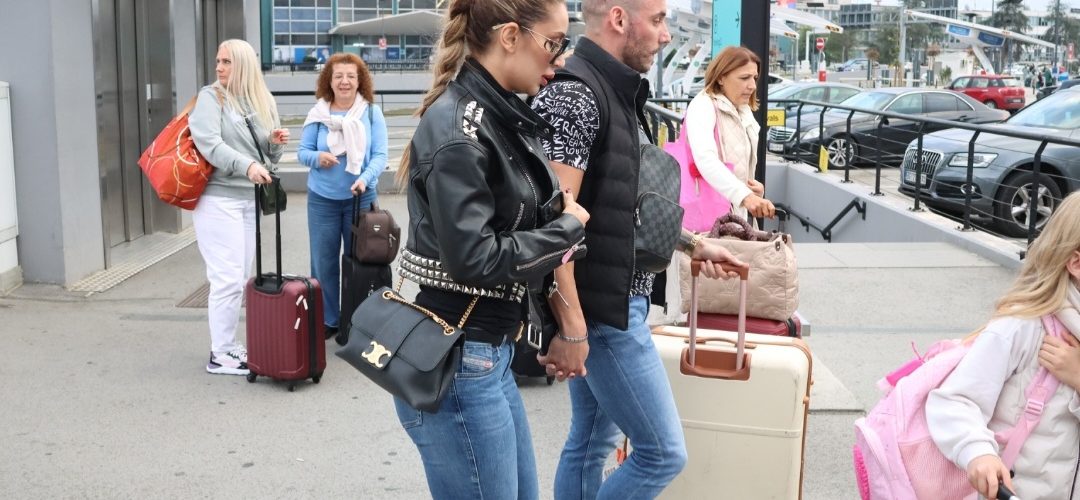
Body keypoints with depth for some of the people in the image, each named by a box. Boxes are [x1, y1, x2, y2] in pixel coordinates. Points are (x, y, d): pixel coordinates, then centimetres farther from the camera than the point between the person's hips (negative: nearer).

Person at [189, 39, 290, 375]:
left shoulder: (263, 102, 13)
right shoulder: (211, 97, -4)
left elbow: (269, 157, 18)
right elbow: (209, 144, -18)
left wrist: (276, 143, -4)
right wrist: (247, 165, -31)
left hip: (250, 198, 6)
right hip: (218, 198, -6)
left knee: (241, 277, 11)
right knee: (228, 278, -8)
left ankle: (229, 345, 23)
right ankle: (220, 355, 1)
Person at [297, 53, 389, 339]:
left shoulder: (372, 113, -4)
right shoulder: (317, 113, 0)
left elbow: (380, 155, -7)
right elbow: (302, 152, 3)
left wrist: (365, 178, -25)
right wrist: (317, 157, -19)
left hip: (360, 197, -1)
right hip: (321, 198, 1)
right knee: (323, 261, 7)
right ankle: (328, 320, 20)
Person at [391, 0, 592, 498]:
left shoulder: (501, 116, 8)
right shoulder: (457, 127, -19)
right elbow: (474, 258, -23)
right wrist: (567, 228, -11)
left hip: (487, 349, 9)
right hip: (454, 362, -9)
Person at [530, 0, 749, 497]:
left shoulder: (615, 92, 13)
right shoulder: (574, 93, -18)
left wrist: (693, 243, 21)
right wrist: (570, 325, -25)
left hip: (617, 299, 10)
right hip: (601, 308, -9)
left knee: (591, 442, 18)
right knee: (663, 452, -1)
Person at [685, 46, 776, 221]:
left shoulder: (745, 112, 14)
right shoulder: (703, 106, -13)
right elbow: (705, 158, -32)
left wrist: (754, 188, 0)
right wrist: (744, 195, -45)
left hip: (735, 214, 8)